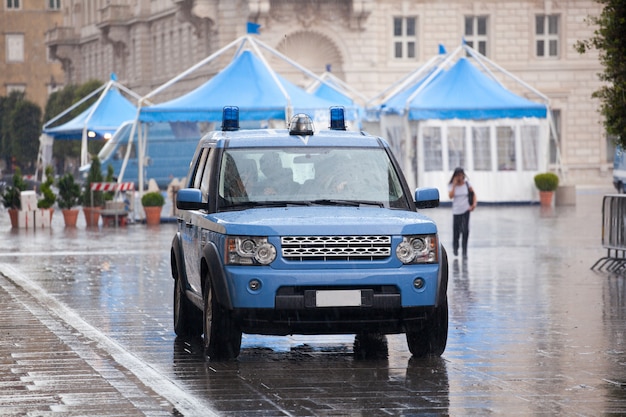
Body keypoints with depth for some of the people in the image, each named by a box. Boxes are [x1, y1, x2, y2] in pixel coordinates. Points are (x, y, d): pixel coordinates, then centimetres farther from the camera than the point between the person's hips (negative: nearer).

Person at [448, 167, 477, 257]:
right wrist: (454, 185, -16)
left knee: (465, 230, -11)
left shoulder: (466, 183, 2)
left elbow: (473, 194, 9)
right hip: (456, 211, 0)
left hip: (466, 210, 0)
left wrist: (474, 204, -5)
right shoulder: (451, 185, -2)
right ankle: (455, 248, 27)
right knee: (456, 231, 4)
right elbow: (451, 196, -17)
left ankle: (464, 250, -3)